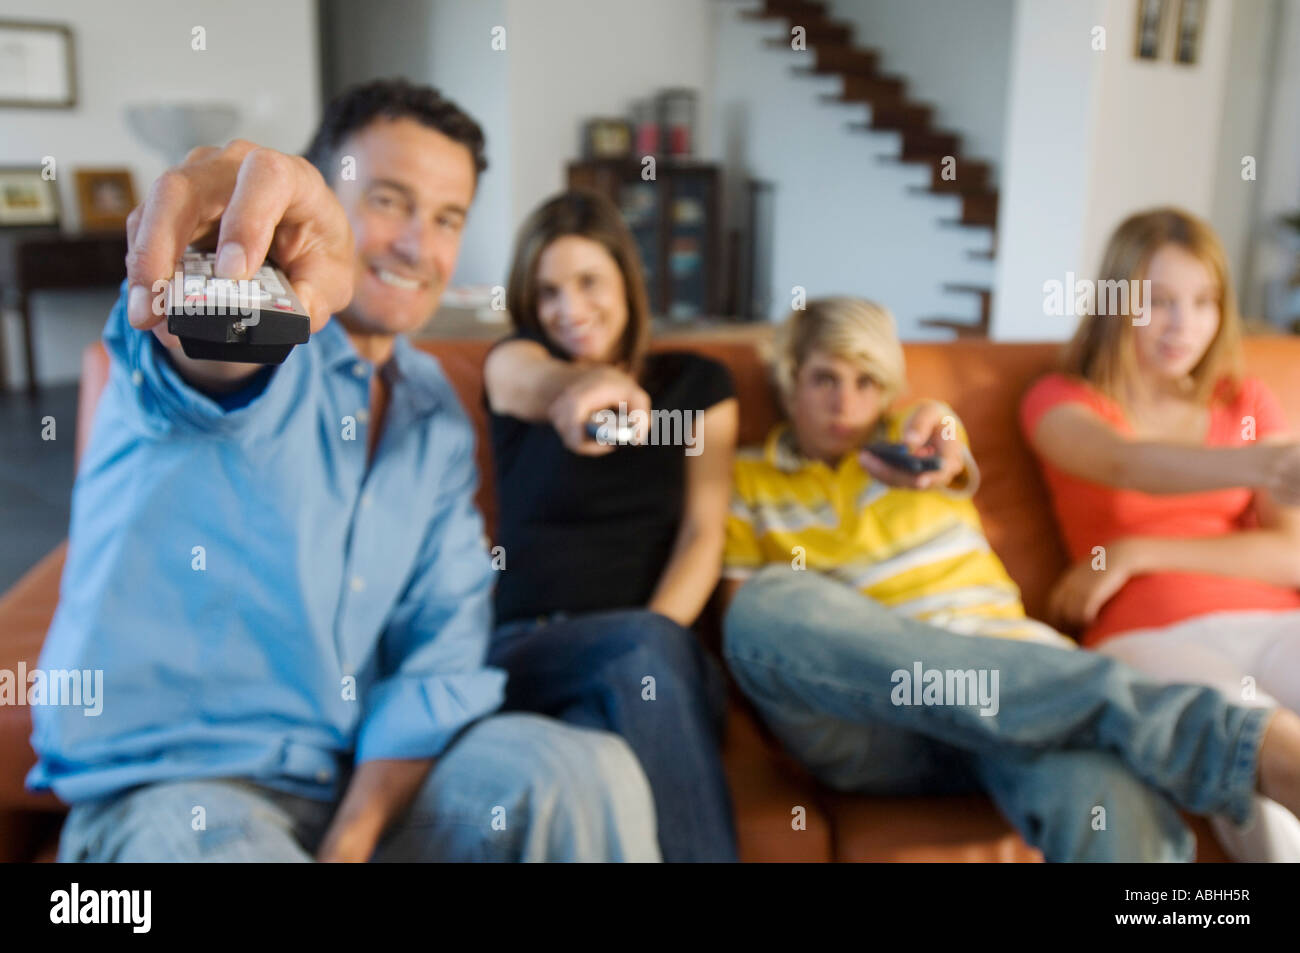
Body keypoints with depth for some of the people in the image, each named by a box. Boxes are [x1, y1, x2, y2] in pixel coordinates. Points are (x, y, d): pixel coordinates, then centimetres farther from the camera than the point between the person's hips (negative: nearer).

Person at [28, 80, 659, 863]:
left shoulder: (436, 415, 9)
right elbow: (204, 369, -32)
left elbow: (444, 636, 2)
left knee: (589, 776, -19)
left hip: (373, 777, 5)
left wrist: (353, 839, -11)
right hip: (172, 785, -4)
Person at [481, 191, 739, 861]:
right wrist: (595, 384, -45)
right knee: (644, 646, -35)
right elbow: (545, 385, -20)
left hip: (662, 650, 1)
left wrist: (653, 638, -17)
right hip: (528, 649, -1)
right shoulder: (511, 362, 8)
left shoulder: (699, 383, 13)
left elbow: (704, 535, 2)